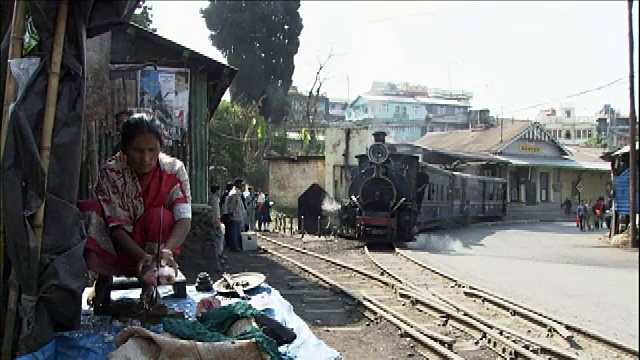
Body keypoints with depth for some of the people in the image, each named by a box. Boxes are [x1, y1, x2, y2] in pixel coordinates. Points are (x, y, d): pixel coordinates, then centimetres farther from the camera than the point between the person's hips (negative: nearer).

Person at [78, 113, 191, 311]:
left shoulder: (174, 169, -15)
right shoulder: (110, 171, -16)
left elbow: (184, 219, -25)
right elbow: (117, 226, -23)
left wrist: (166, 250, -46)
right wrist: (142, 256, -41)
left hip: (156, 244, 0)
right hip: (120, 249, 1)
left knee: (160, 216, -31)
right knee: (89, 209, -25)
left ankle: (150, 289, -16)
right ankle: (104, 280, -7)